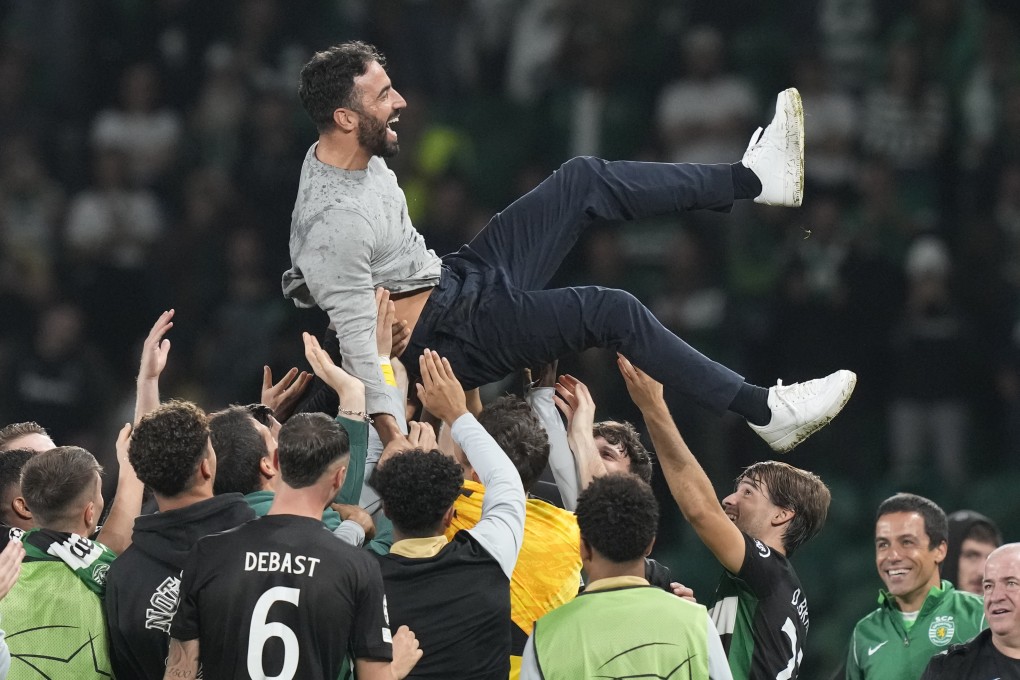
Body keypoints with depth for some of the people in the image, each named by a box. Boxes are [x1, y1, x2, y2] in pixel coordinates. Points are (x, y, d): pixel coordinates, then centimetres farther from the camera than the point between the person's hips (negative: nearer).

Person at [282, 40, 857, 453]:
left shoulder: (356, 153, -1)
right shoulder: (332, 222, -30)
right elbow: (358, 342, -31)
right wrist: (396, 445, -34)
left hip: (456, 276, 10)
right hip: (452, 332, -10)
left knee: (583, 181, 8)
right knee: (612, 311, -17)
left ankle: (751, 179, 17)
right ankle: (767, 412, -11)